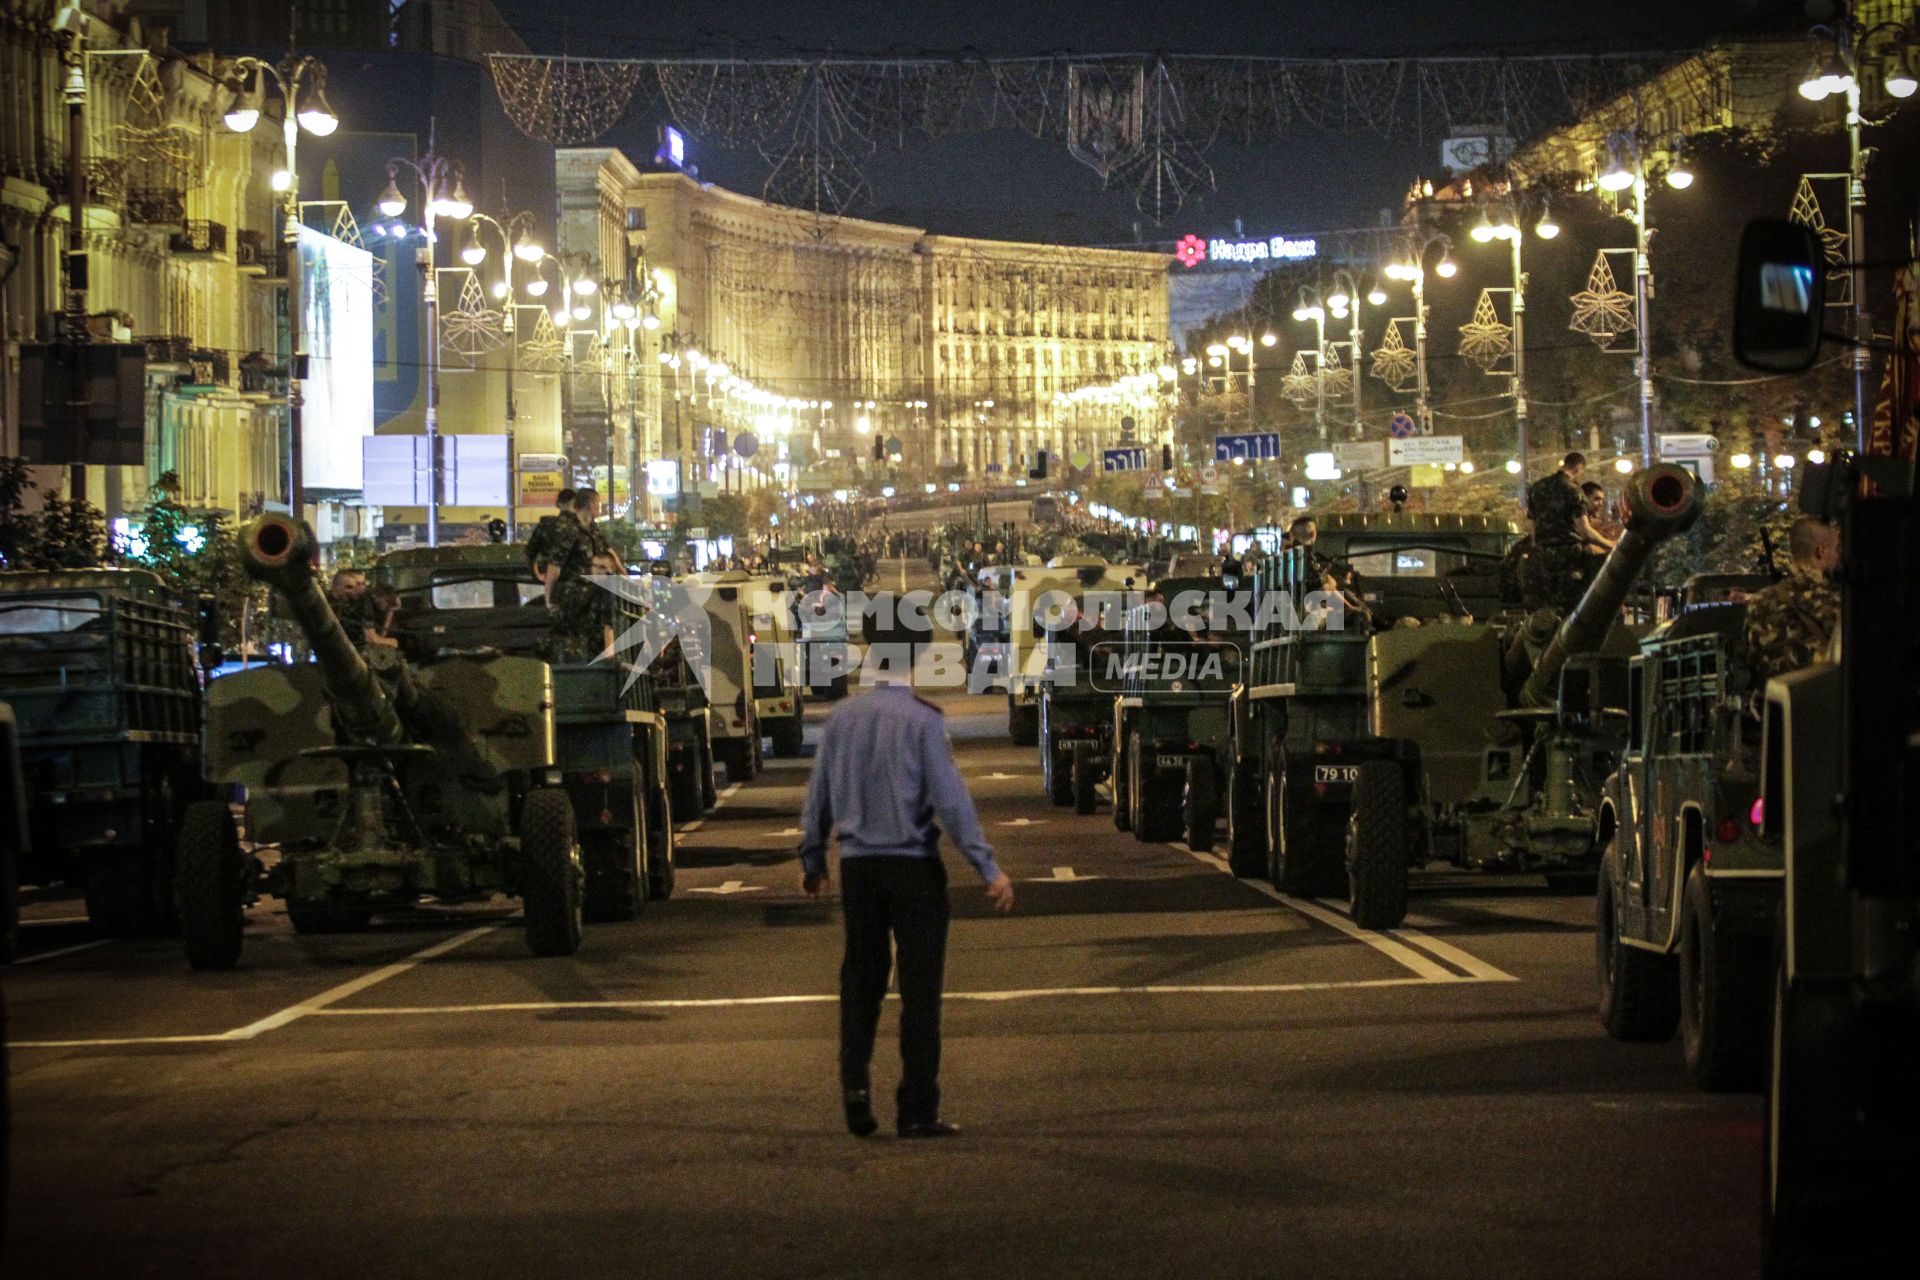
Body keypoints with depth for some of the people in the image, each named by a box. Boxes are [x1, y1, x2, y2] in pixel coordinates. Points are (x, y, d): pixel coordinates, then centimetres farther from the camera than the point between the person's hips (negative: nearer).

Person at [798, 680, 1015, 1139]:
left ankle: (855, 1080, 0)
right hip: (913, 862, -4)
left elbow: (819, 795, 12)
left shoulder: (841, 718, 4)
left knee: (861, 979, 16)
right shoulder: (922, 720, -12)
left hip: (857, 864, 4)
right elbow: (950, 798, -14)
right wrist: (988, 868, -11)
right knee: (919, 985, 2)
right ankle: (918, 1110, 3)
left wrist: (813, 861, 24)